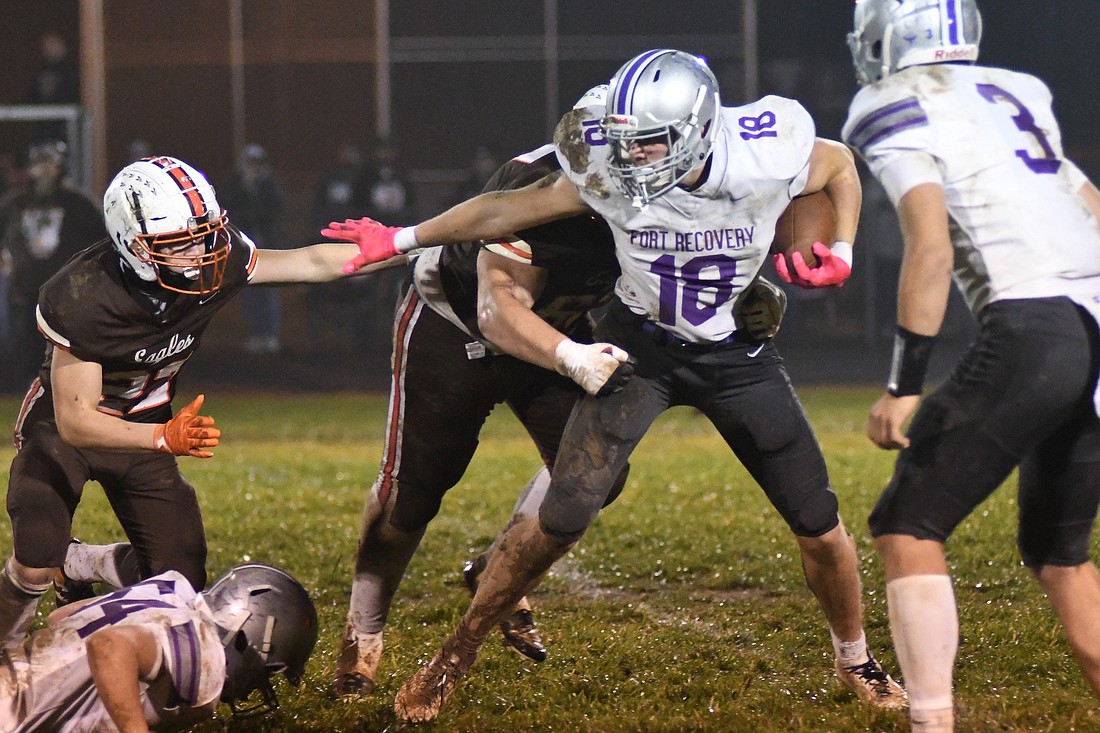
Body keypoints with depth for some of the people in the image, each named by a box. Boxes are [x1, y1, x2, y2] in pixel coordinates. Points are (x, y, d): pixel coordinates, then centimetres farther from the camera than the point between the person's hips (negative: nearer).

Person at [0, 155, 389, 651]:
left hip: (144, 428, 5)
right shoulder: (83, 299, -35)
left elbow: (313, 262, -8)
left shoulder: (219, 262, -22)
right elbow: (75, 422, -33)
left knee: (182, 583, -3)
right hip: (65, 429, -5)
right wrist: (165, 438, -47)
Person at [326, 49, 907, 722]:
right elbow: (509, 211, -12)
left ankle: (855, 659, 30)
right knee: (562, 521, -12)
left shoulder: (768, 163, -27)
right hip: (640, 343, -1)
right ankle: (456, 658, 5)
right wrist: (402, 240, -10)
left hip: (735, 351, 1)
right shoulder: (610, 173, -26)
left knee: (820, 527, 3)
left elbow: (841, 163, -3)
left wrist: (841, 254, -15)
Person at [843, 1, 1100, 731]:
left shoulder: (897, 111, 1)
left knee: (909, 529, 1)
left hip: (1032, 330, -7)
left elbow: (931, 247, -11)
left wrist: (904, 385, -10)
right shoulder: (1017, 94, 23)